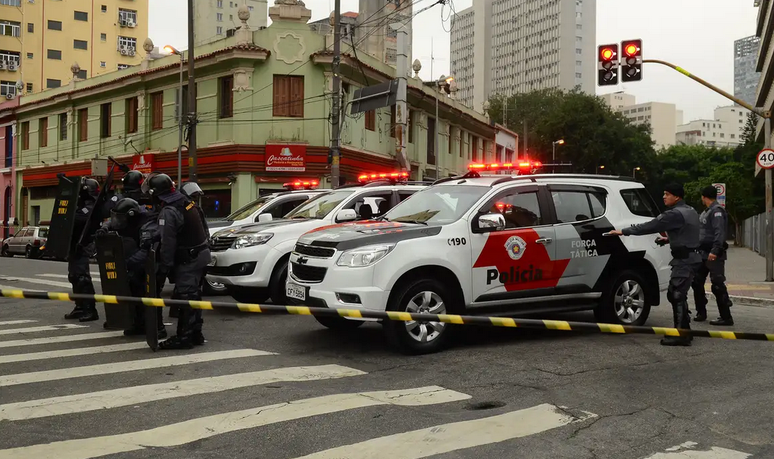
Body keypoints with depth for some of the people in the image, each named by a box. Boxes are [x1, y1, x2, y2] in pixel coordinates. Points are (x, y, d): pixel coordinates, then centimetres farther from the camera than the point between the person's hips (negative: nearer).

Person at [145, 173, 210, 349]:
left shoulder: (168, 212, -18)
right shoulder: (188, 202, 9)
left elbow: (167, 243, -19)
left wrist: (164, 267, -14)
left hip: (188, 259, -10)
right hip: (202, 253, 10)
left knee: (184, 297, -6)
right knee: (193, 294, 16)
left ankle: (184, 337, -4)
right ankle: (195, 333, 23)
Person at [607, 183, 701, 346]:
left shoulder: (674, 214, -16)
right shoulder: (689, 211, 15)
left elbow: (650, 226, -18)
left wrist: (623, 231, -13)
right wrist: (670, 239, 18)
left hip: (684, 259, -10)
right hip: (691, 256, 10)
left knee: (677, 295, -10)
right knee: (675, 294, 15)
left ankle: (681, 335, -11)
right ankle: (684, 331, 20)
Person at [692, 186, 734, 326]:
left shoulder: (717, 211, -13)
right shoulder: (705, 212, 17)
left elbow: (720, 233, -23)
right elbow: (698, 230, 25)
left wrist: (714, 251, -30)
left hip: (714, 255, -10)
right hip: (703, 254, 10)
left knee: (718, 286, -8)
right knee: (697, 282, 12)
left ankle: (726, 317, -3)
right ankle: (701, 312, 21)